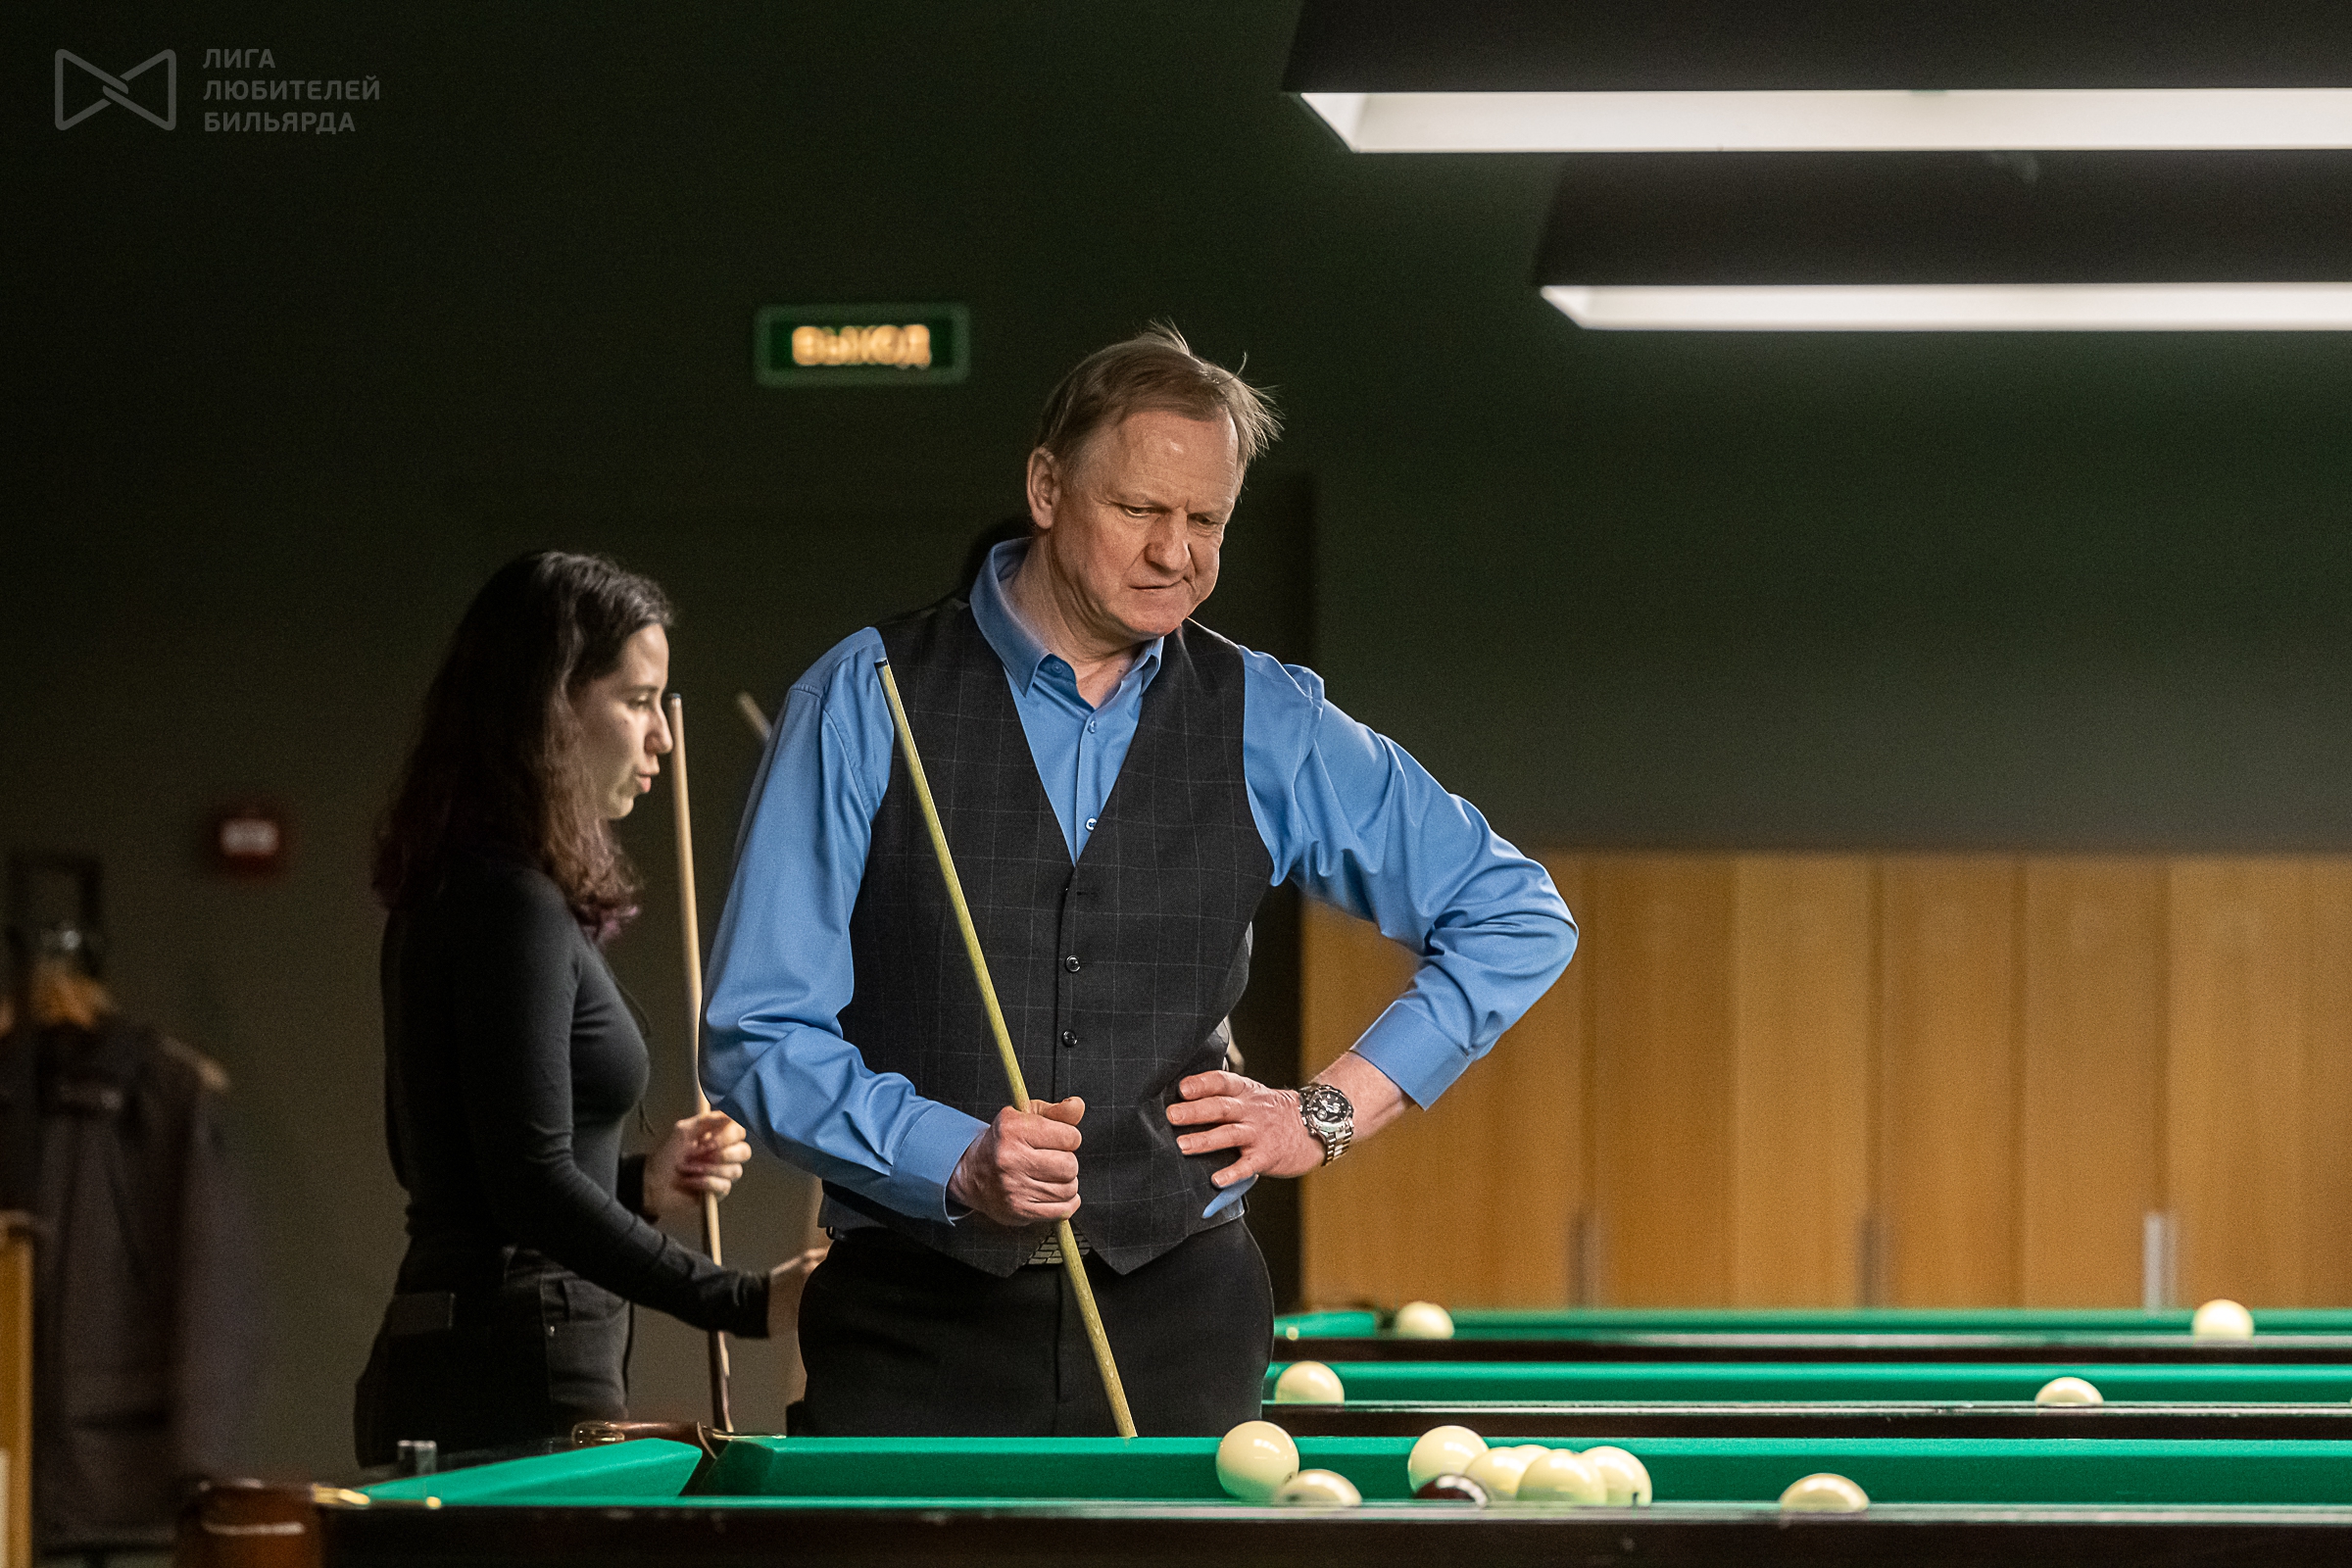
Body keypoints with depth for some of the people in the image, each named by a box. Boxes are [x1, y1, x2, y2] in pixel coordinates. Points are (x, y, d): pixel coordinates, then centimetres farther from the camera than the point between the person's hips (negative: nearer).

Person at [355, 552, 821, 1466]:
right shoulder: (514, 906, -14)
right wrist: (745, 1302, -25)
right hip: (521, 1372, -10)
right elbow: (532, 1188, -21)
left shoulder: (448, 894, 17)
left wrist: (643, 1184, 13)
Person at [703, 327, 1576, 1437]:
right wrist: (957, 1162, -19)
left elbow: (1517, 918, 16)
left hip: (1176, 1319, 2)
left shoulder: (1265, 727, 7)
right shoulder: (865, 703, -1)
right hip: (916, 1332, -2)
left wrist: (1332, 1113, 6)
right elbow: (759, 1034, -4)